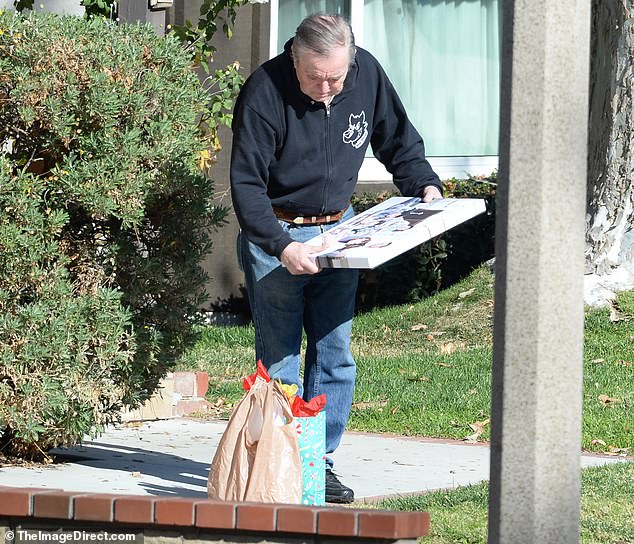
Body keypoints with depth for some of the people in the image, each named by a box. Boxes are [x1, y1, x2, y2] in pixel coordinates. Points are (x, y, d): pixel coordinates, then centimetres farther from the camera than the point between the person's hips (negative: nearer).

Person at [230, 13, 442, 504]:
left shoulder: (368, 74, -8)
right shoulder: (265, 91, -21)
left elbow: (399, 141, 10)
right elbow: (246, 184, -22)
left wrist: (425, 186, -6)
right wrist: (281, 246, -33)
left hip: (338, 229, 4)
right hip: (275, 234, -4)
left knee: (335, 355, 4)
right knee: (280, 359, -4)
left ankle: (320, 461, 11)